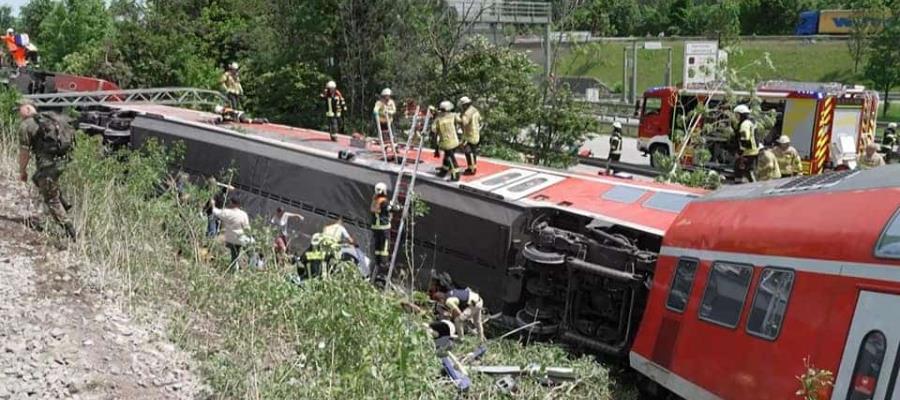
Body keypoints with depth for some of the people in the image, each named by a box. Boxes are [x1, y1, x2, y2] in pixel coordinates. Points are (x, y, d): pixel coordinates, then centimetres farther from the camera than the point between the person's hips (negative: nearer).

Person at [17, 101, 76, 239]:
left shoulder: (25, 125, -4)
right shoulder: (50, 118, 15)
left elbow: (24, 152, -3)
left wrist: (22, 171, 10)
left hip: (47, 162, -7)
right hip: (62, 159, 7)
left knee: (51, 199, 4)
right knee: (37, 179, 33)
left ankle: (70, 232, -1)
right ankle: (63, 203, 23)